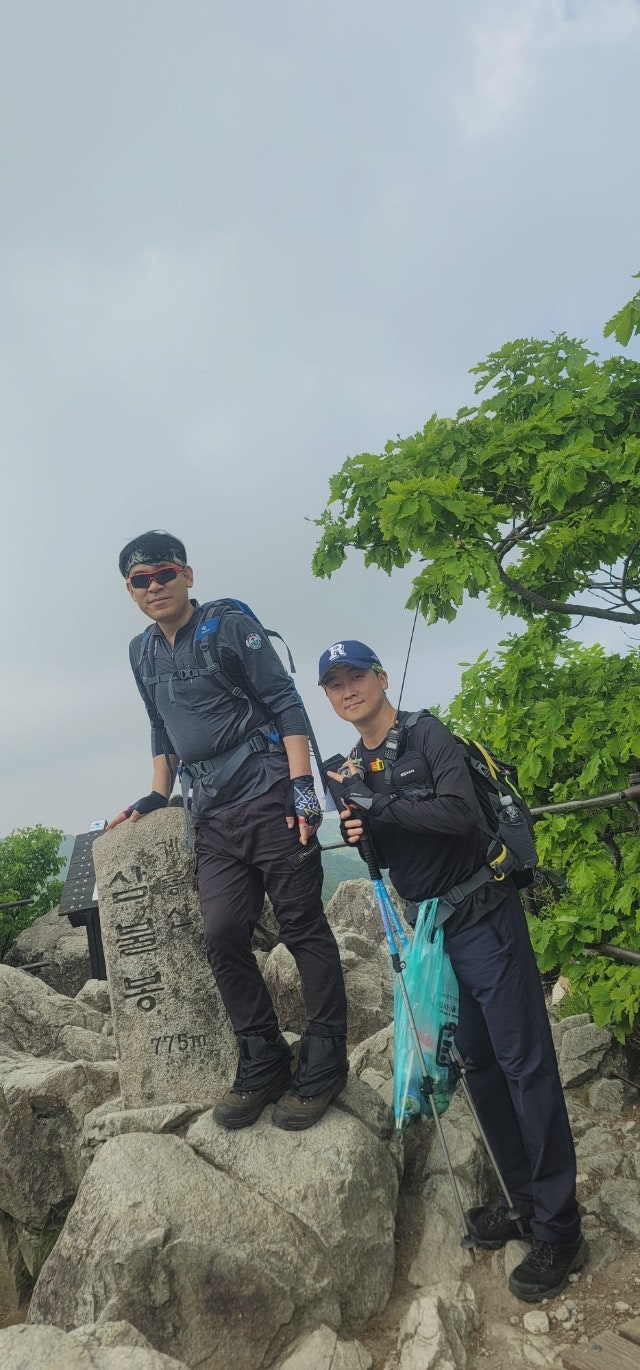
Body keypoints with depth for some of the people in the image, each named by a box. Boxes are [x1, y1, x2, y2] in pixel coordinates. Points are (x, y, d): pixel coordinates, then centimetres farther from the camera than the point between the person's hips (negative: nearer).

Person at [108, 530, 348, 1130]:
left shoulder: (227, 623, -3)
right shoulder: (142, 653, 15)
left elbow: (286, 704, -6)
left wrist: (302, 783, -15)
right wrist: (156, 796, 19)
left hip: (267, 798, -5)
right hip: (213, 816, 5)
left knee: (303, 925, -2)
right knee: (222, 934, -5)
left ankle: (323, 1063, 9)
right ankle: (262, 1063, 10)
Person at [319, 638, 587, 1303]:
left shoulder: (428, 736, -9)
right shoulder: (352, 770, 11)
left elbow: (460, 813, -24)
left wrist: (375, 804, -21)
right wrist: (361, 837, -6)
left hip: (483, 915, -7)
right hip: (430, 924, 7)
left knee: (523, 1062, -3)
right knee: (478, 1063, 13)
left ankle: (558, 1230, 8)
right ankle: (527, 1204, 27)